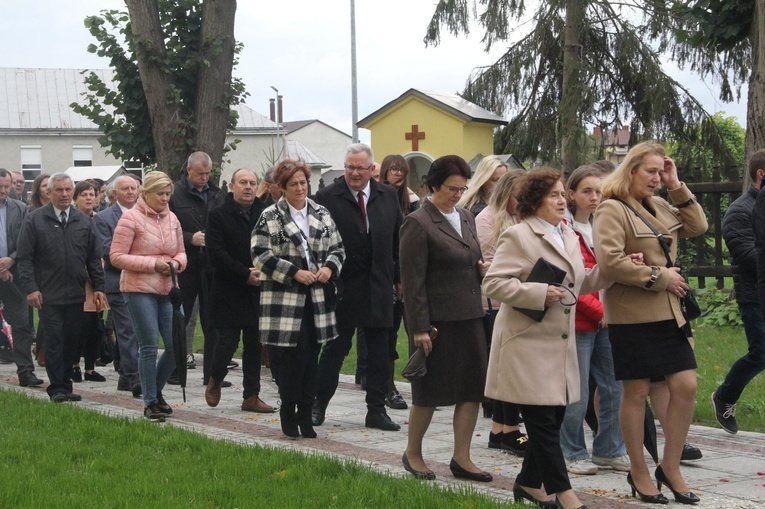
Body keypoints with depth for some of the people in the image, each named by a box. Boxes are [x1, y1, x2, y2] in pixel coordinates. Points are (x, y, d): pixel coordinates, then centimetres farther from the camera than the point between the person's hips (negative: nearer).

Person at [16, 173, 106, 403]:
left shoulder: (83, 221, 11)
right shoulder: (34, 220, 0)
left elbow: (94, 257, 14)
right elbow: (24, 257, -3)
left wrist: (98, 287, 7)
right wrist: (30, 288, -11)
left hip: (76, 295, 4)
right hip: (49, 296, -4)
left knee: (72, 341, 6)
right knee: (54, 341, -4)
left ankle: (65, 385, 14)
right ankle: (57, 388, 2)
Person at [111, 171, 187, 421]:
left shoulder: (172, 219, 10)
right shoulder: (131, 218, -7)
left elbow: (181, 253, 18)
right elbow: (116, 256, -11)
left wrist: (176, 263, -6)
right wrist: (153, 264, -16)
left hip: (167, 289, 6)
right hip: (139, 289, -6)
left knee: (176, 345, 2)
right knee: (149, 345, -6)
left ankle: (156, 391, 23)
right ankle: (150, 402, 5)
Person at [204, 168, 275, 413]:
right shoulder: (218, 216, -2)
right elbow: (216, 254, -11)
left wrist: (264, 272, -12)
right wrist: (245, 274, -16)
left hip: (258, 291, 4)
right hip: (229, 291, -4)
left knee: (255, 345, 6)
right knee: (227, 342, -4)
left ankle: (252, 396, 13)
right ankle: (215, 381, 23)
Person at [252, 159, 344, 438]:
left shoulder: (321, 215, 12)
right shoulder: (270, 217, -2)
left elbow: (338, 249, 16)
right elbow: (261, 255, -9)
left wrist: (329, 267, -5)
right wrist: (294, 273, -14)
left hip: (317, 299, 5)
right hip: (284, 298, -4)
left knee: (311, 356, 5)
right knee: (293, 355, -7)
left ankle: (305, 414, 13)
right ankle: (288, 411, 8)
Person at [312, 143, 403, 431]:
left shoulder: (388, 196, 7)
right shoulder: (327, 197, -5)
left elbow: (398, 240, 12)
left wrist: (400, 277, 10)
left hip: (379, 286, 3)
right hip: (341, 286, -3)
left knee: (380, 351, 6)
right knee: (335, 348, 5)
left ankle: (376, 410, 13)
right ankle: (319, 404, 19)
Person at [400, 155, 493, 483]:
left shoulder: (466, 219, 14)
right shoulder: (418, 223, -10)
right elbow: (412, 280, -13)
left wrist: (482, 268, 1)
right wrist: (419, 328, -16)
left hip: (470, 317, 7)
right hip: (438, 321, -7)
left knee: (473, 389, 5)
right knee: (430, 393, 4)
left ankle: (461, 458, 14)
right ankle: (412, 454, 21)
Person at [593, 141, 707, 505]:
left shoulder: (660, 208, 12)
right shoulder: (612, 210, -10)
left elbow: (697, 227, 15)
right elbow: (609, 262, -19)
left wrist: (678, 188, 6)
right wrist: (658, 276, -14)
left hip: (668, 313, 7)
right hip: (631, 315, -7)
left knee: (685, 386, 3)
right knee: (636, 392, 3)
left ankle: (671, 468, 16)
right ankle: (639, 473, 15)